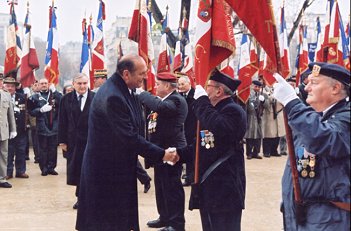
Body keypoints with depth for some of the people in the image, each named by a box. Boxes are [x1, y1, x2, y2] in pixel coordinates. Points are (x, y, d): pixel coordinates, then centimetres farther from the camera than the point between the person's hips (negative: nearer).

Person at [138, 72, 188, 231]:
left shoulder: (176, 100, -16)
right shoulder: (164, 100, 14)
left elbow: (160, 106, -34)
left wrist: (142, 94, -23)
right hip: (160, 149, 10)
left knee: (172, 188, -3)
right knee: (161, 186, 18)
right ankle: (165, 217, 30)